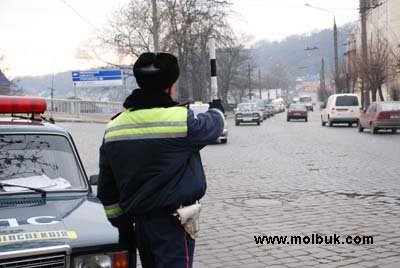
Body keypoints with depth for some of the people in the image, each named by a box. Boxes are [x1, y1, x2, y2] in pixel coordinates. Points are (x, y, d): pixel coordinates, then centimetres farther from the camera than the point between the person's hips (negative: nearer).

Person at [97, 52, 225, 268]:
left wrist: (121, 221, 20)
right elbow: (212, 126, 7)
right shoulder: (181, 119, -15)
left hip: (140, 222, 7)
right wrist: (216, 110, 30)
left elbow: (106, 189, 10)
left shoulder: (113, 128, 4)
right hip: (173, 223, -6)